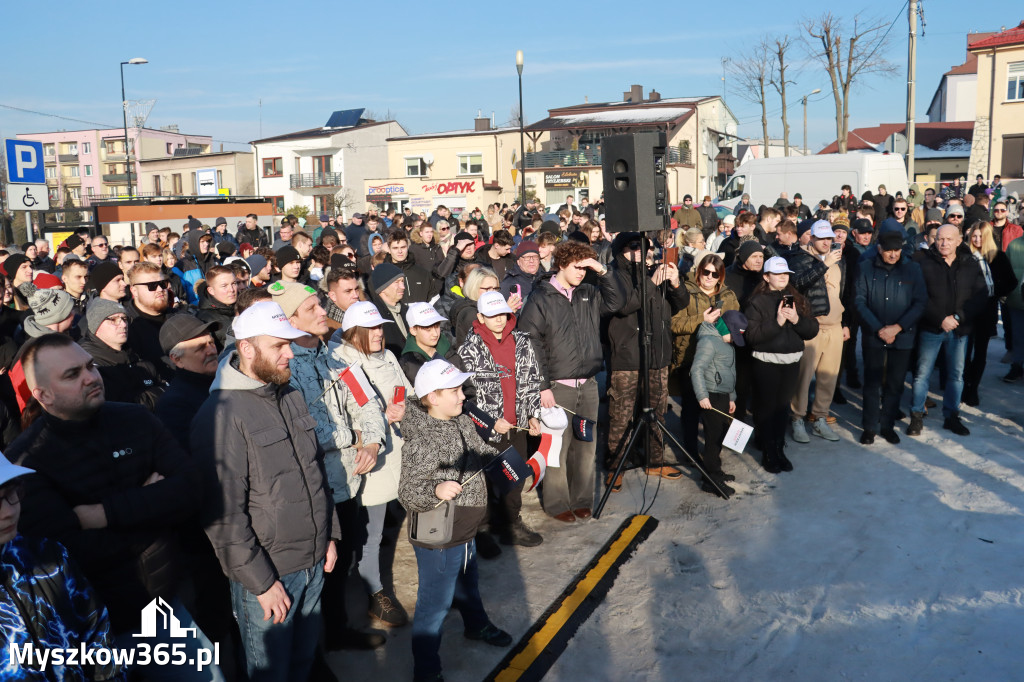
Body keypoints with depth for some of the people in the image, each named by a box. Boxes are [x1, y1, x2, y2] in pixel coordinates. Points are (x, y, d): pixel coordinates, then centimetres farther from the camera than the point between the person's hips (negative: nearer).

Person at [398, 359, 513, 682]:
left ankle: (477, 626, 58)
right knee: (435, 604, 7)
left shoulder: (461, 420, -4)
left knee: (468, 584, 32)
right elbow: (407, 494, -31)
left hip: (464, 533, 9)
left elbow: (480, 451, 15)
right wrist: (436, 490, -48)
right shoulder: (422, 441, -30)